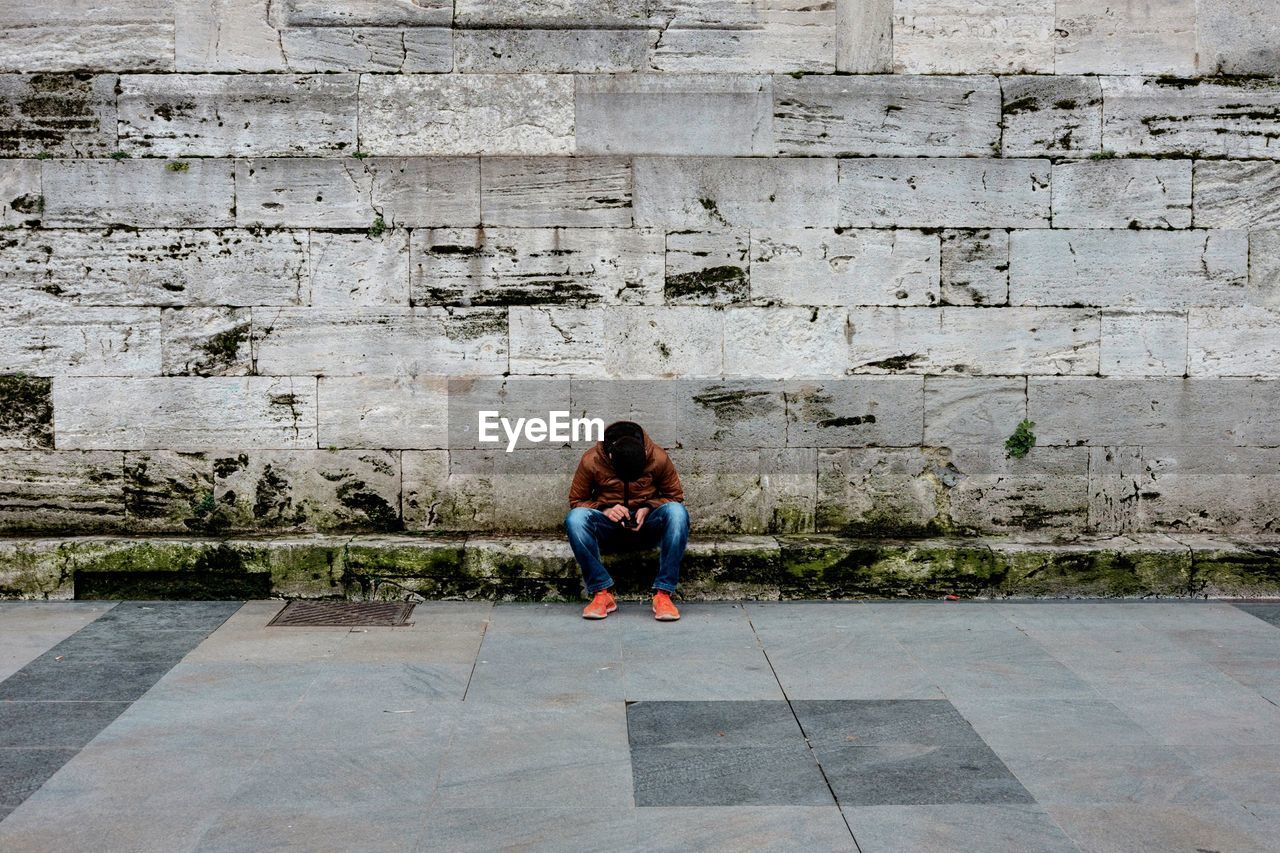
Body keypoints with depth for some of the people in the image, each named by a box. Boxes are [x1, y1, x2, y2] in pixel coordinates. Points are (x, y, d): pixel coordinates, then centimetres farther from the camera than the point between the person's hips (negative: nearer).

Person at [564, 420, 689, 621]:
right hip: (608, 528, 0)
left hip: (646, 527, 0)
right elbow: (576, 501, -2)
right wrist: (605, 509, -20)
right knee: (575, 518, -32)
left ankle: (663, 594, -31)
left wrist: (648, 509, -18)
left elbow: (675, 496, 0)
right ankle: (602, 593, -28)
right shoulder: (591, 461, -14)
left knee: (676, 512, -33)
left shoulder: (658, 458, -13)